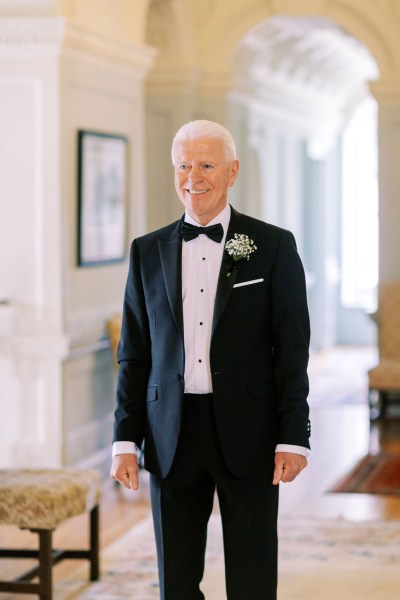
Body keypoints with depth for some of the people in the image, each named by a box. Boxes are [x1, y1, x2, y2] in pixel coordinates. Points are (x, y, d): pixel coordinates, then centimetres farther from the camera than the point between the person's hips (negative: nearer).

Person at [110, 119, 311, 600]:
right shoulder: (149, 252, 9)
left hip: (247, 435, -2)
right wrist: (125, 440, 3)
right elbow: (134, 355, 9)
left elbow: (292, 351, -2)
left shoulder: (273, 246, 0)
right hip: (172, 437, 3)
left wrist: (293, 439, -9)